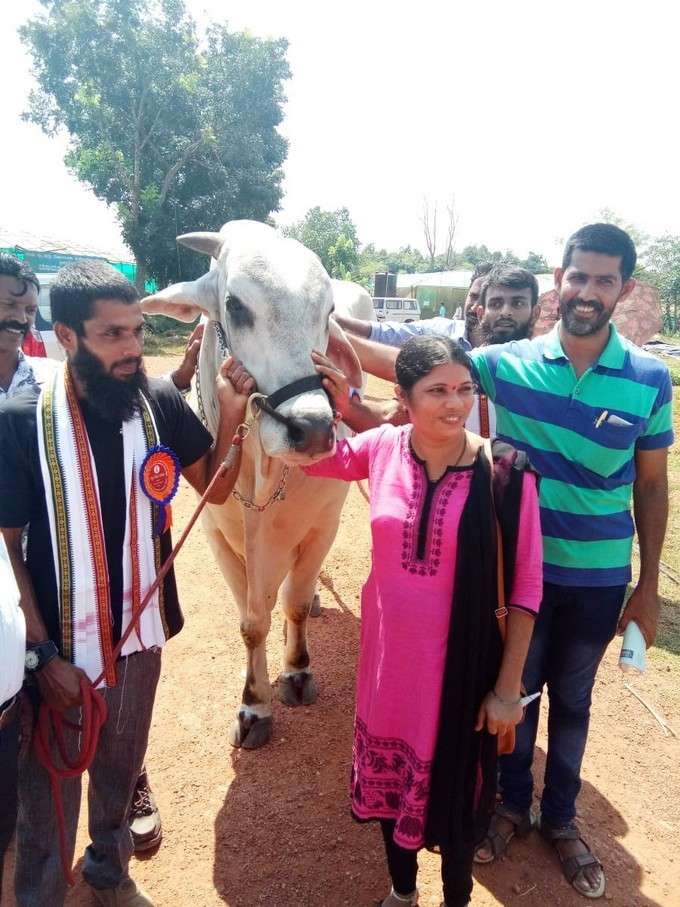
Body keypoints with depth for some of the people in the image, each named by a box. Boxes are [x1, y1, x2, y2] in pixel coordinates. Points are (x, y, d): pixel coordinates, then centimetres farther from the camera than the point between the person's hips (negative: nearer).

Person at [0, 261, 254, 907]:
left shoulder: (159, 403, -8)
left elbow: (216, 488, 2)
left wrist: (231, 415, -14)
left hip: (139, 635, 3)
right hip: (58, 645, -3)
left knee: (120, 770, 25)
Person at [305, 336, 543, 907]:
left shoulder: (504, 471, -18)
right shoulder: (382, 448, -9)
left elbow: (525, 585, -11)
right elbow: (311, 458, 11)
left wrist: (508, 686, -8)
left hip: (461, 662, -3)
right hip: (389, 654, 3)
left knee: (455, 785, 18)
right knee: (389, 774, 23)